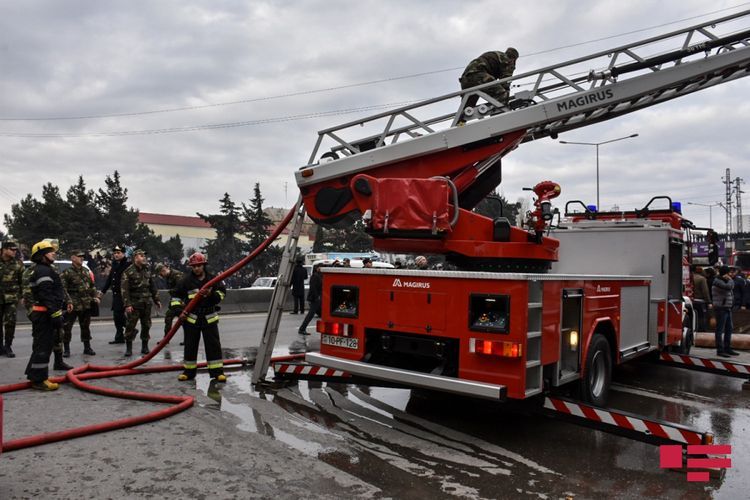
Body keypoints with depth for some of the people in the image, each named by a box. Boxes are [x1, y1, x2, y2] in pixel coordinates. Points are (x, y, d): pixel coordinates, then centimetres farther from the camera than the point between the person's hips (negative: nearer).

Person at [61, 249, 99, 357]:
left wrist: (94, 297, 10)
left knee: (85, 326, 13)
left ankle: (87, 347, 22)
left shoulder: (86, 271, 12)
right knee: (67, 327, 0)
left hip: (86, 304, 6)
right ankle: (66, 349, 11)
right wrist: (68, 301, -23)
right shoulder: (67, 273, -8)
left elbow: (92, 285, 20)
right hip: (72, 305, -6)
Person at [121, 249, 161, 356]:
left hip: (147, 303, 5)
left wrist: (156, 300, 16)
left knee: (146, 325, 9)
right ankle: (128, 348, 6)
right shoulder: (128, 272, -7)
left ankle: (145, 346, 19)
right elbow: (124, 289, -12)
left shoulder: (147, 271, 12)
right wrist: (127, 304, -18)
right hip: (134, 303, -5)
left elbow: (152, 287, 19)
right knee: (130, 325, -3)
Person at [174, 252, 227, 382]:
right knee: (190, 345, 9)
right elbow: (176, 296, 7)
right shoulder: (186, 281, 0)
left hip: (209, 318, 0)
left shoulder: (212, 279, 1)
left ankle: (217, 371, 4)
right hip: (191, 318, 0)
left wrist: (211, 294, -14)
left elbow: (222, 292, 6)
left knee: (213, 345, -1)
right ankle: (189, 371, 22)